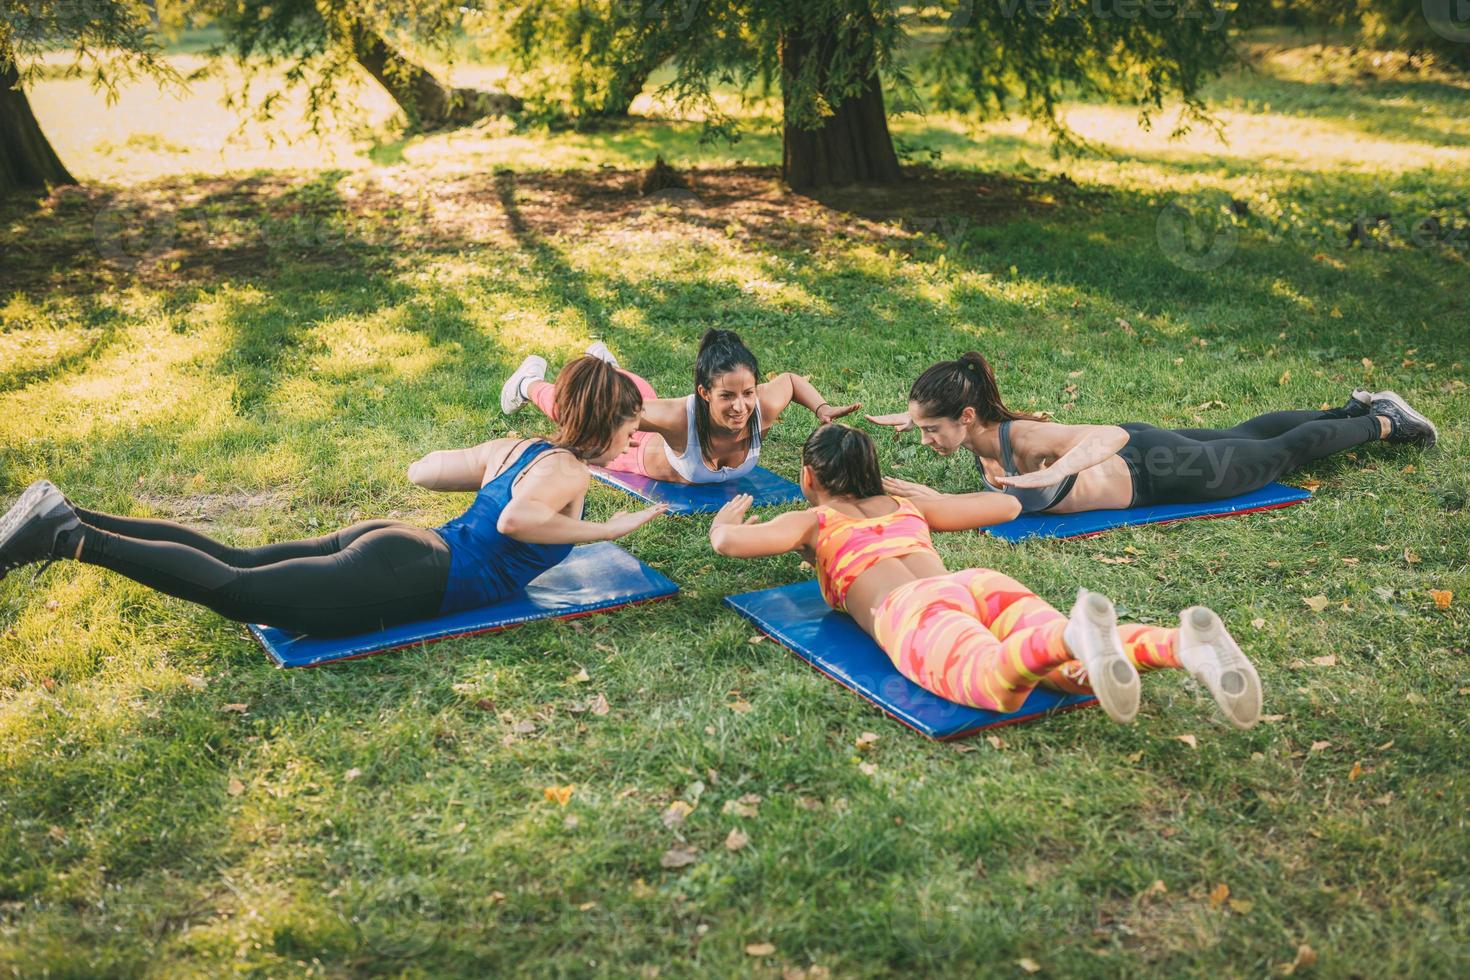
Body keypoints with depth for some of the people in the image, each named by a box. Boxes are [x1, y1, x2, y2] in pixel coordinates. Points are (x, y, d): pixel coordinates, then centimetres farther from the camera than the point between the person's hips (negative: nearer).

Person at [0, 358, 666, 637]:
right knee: (232, 589, -14)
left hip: (395, 545, 8)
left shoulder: (515, 449, 19)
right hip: (404, 578, -8)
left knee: (234, 563, 7)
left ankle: (63, 519, 3)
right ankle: (67, 537, -18)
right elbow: (516, 520, -29)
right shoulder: (569, 473, -7)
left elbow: (422, 470, 26)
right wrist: (608, 529, -18)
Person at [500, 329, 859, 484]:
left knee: (644, 395, 40)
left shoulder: (765, 408, -41)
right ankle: (531, 382, 58)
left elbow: (791, 380, -19)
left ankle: (606, 365, 71)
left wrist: (822, 409, -31)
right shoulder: (678, 417, -52)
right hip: (647, 450, -4)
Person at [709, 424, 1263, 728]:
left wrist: (727, 517, 40)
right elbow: (1008, 505, 47)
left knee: (997, 684, -36)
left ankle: (1078, 635, -68)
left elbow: (730, 543, 14)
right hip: (979, 582, 5)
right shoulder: (908, 506, 39)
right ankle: (1186, 644, -50)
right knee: (1071, 672, -20)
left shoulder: (815, 521, 27)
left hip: (913, 610, -5)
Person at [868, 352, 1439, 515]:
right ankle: (1356, 409, 51)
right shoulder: (979, 432, -17)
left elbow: (1112, 436, -49)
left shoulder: (1022, 440, -39)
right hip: (1134, 459, 7)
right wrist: (915, 416, -7)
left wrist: (1050, 475, -63)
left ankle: (1384, 422, 39)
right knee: (1241, 437, 29)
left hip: (1157, 467, -7)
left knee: (1282, 453, 16)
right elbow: (946, 409, 7)